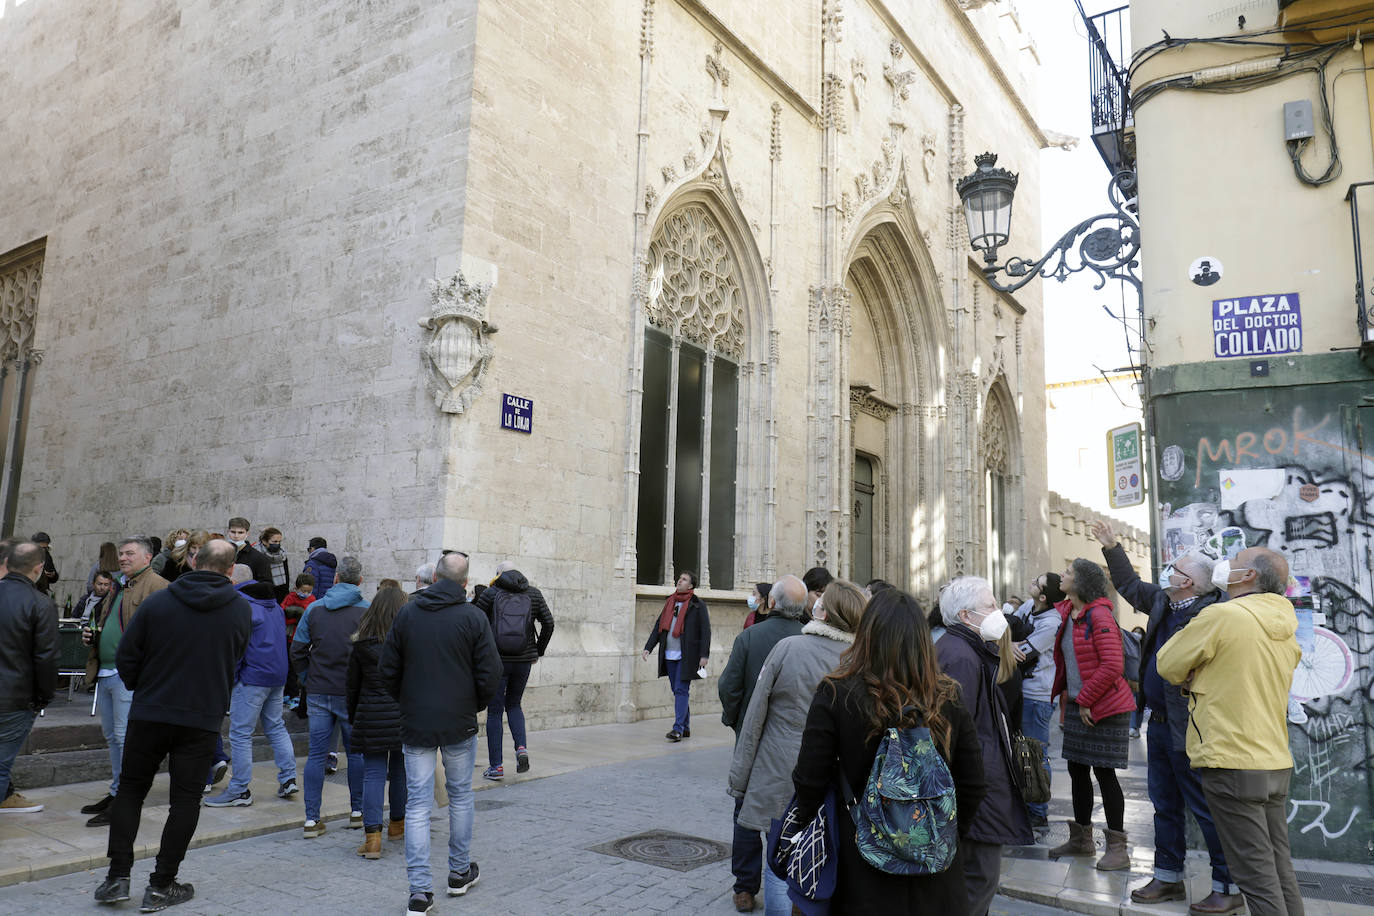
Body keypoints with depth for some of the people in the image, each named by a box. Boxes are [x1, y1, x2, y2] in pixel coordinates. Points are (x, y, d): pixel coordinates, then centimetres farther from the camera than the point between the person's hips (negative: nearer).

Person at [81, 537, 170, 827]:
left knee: (126, 736, -6)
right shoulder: (118, 587, 20)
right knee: (112, 736, 16)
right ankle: (116, 793, 27)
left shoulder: (157, 586, -10)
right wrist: (92, 635, 13)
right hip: (105, 672, 10)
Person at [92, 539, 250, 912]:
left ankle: (118, 875, 15)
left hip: (149, 714, 1)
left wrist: (142, 689, 16)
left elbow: (126, 656, -1)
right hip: (203, 718, 0)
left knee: (131, 789, 17)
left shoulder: (158, 601, -5)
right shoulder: (241, 610, -3)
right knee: (186, 798, 8)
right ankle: (161, 887, 11)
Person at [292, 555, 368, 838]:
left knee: (316, 754, 6)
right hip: (353, 694, -2)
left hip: (318, 692, 2)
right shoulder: (366, 611, -7)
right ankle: (358, 811, 21)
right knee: (356, 752, 12)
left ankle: (311, 819, 5)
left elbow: (297, 650, 5)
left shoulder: (314, 609, 2)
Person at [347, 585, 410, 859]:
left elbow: (353, 686, 6)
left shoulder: (361, 644, -1)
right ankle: (397, 823, 32)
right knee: (400, 770, 16)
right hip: (404, 717, 0)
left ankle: (372, 835, -5)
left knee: (373, 774, 4)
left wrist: (353, 718, 19)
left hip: (371, 717, 0)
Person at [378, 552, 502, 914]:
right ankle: (460, 873, 29)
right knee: (460, 796, 16)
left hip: (415, 724, 1)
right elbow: (490, 675, -10)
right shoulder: (473, 617, -8)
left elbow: (387, 670, 2)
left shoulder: (407, 613, -1)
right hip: (459, 724, -1)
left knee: (417, 804, 5)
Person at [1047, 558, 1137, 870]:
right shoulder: (1065, 613, 10)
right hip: (1076, 705, 9)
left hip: (1103, 707, -9)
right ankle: (1081, 839, 27)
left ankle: (1117, 848, 10)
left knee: (1103, 773, -2)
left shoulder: (1099, 616, -17)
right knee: (1077, 770, 14)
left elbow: (1112, 664, -23)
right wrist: (1066, 696, 15)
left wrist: (1086, 700, -18)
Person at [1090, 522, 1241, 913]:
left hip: (1187, 730, -9)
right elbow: (1130, 585, 26)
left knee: (1207, 808, 3)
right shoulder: (1163, 602, 7)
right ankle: (1168, 877, 31)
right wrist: (1111, 547, 28)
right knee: (1165, 804, 18)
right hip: (1158, 724, 10)